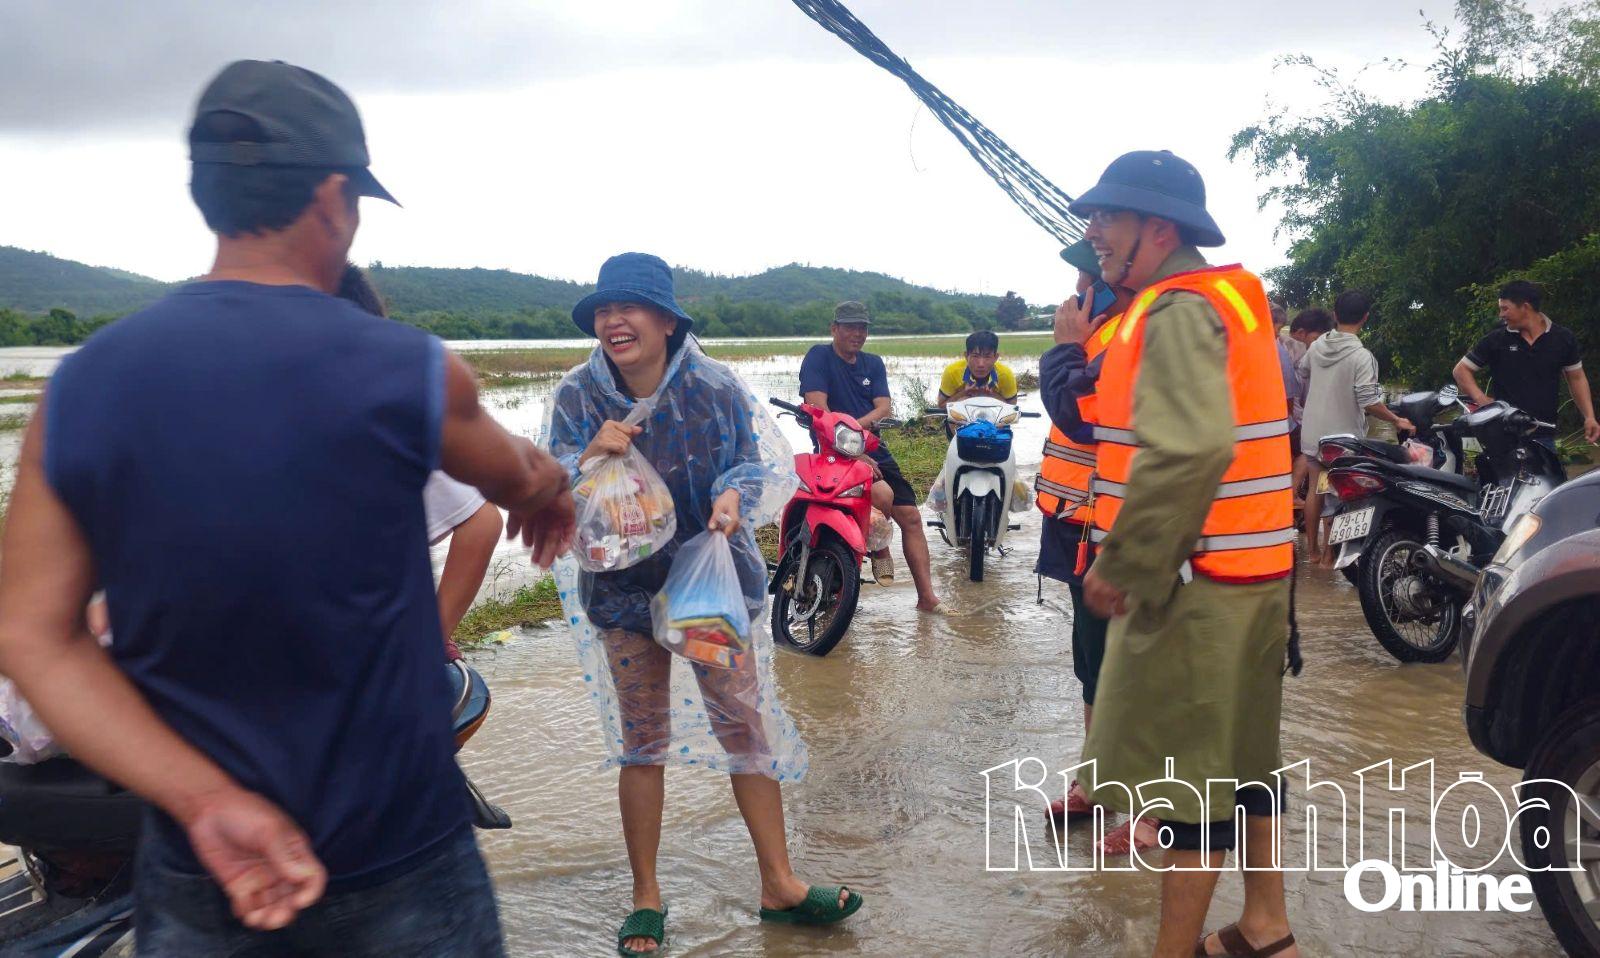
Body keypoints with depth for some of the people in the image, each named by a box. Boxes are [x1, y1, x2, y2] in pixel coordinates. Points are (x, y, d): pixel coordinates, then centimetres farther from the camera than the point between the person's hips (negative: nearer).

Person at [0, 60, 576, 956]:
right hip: (400, 871, -2)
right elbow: (527, 479, 6)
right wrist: (553, 492, 29)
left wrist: (207, 802, -11)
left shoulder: (80, 388, -6)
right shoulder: (409, 372, -14)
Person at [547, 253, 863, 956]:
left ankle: (779, 886, 20)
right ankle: (646, 898, 25)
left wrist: (735, 495, -28)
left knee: (746, 726, 4)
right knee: (641, 742, 10)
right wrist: (588, 458, -29)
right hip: (623, 586, 1)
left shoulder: (715, 387, -11)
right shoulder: (577, 397, -8)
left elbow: (768, 461, -5)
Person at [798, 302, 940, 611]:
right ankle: (879, 550, -1)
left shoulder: (873, 363, 15)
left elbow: (884, 406, 2)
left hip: (874, 450, 7)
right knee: (883, 494, -31)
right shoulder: (819, 356, -4)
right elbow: (818, 408, -15)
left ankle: (927, 597, 2)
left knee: (910, 516, -2)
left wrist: (856, 425, -19)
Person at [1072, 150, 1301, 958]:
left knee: (1187, 768, -1)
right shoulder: (1226, 297, 15)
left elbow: (1190, 450, -31)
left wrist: (1120, 564, -24)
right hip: (1248, 566, 10)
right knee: (1240, 752, 18)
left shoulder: (1177, 310, -16)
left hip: (1193, 576, -10)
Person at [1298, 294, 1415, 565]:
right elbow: (1369, 402, -23)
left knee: (1314, 489, 15)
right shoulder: (1362, 356, -21)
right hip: (1342, 437, -6)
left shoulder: (1316, 346, -2)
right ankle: (1328, 554, 9)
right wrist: (1397, 421, -8)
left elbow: (1303, 371, 17)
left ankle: (1312, 546, 26)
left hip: (1312, 433, 6)